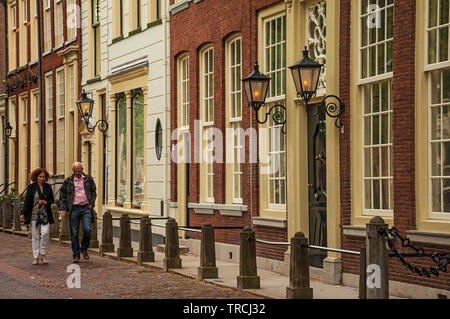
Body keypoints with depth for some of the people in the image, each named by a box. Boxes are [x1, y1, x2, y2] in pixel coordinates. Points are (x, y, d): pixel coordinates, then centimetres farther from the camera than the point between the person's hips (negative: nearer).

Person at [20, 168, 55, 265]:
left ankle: (43, 255, 3)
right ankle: (35, 257, 8)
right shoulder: (31, 187, 2)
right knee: (35, 236, 2)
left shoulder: (48, 187, 7)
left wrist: (46, 202, -7)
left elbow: (52, 199, 14)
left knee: (45, 234, -11)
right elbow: (27, 201, 2)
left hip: (45, 214, 1)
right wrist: (23, 213, -5)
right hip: (34, 214, -1)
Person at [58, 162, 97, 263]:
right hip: (74, 209, 0)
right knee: (74, 233, 0)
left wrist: (91, 203, 4)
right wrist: (62, 208, -3)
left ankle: (84, 249, 11)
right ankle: (76, 255, 10)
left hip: (86, 208, 0)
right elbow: (62, 196, 8)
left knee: (87, 230, -14)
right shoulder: (68, 181, 6)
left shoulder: (88, 179, 9)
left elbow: (93, 191, 17)